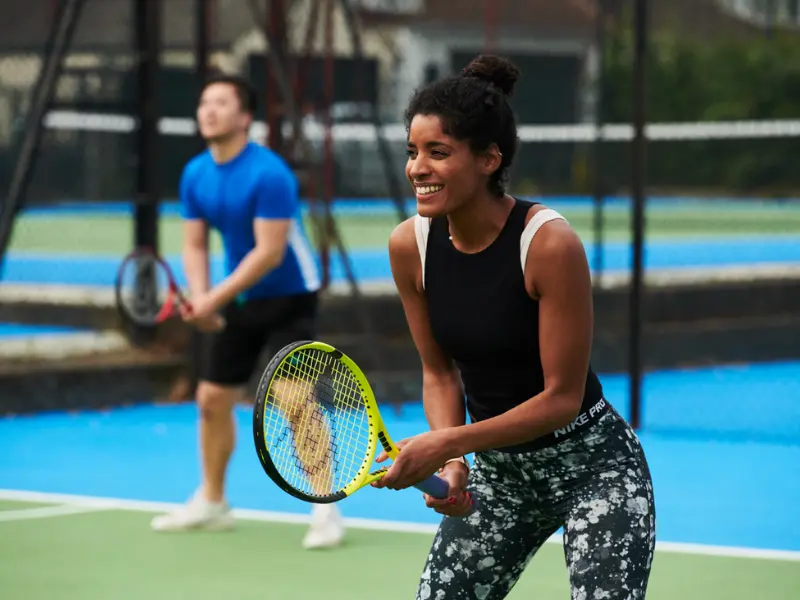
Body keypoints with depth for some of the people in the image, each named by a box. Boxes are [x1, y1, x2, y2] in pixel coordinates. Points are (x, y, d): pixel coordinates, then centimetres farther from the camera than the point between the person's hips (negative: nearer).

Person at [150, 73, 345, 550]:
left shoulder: (269, 174, -24)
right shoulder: (195, 175, -2)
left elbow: (269, 252, -26)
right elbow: (196, 245, 4)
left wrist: (215, 298, -28)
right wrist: (200, 297, -14)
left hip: (289, 296, -7)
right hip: (238, 298, 7)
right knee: (212, 398, 10)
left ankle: (326, 511, -9)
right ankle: (212, 503, 27)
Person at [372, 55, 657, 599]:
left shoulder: (550, 243, -25)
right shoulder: (410, 246, -8)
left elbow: (563, 397, -21)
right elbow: (440, 371, 4)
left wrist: (446, 443, -26)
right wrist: (452, 460, -13)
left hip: (592, 464, -5)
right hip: (498, 470, 5)